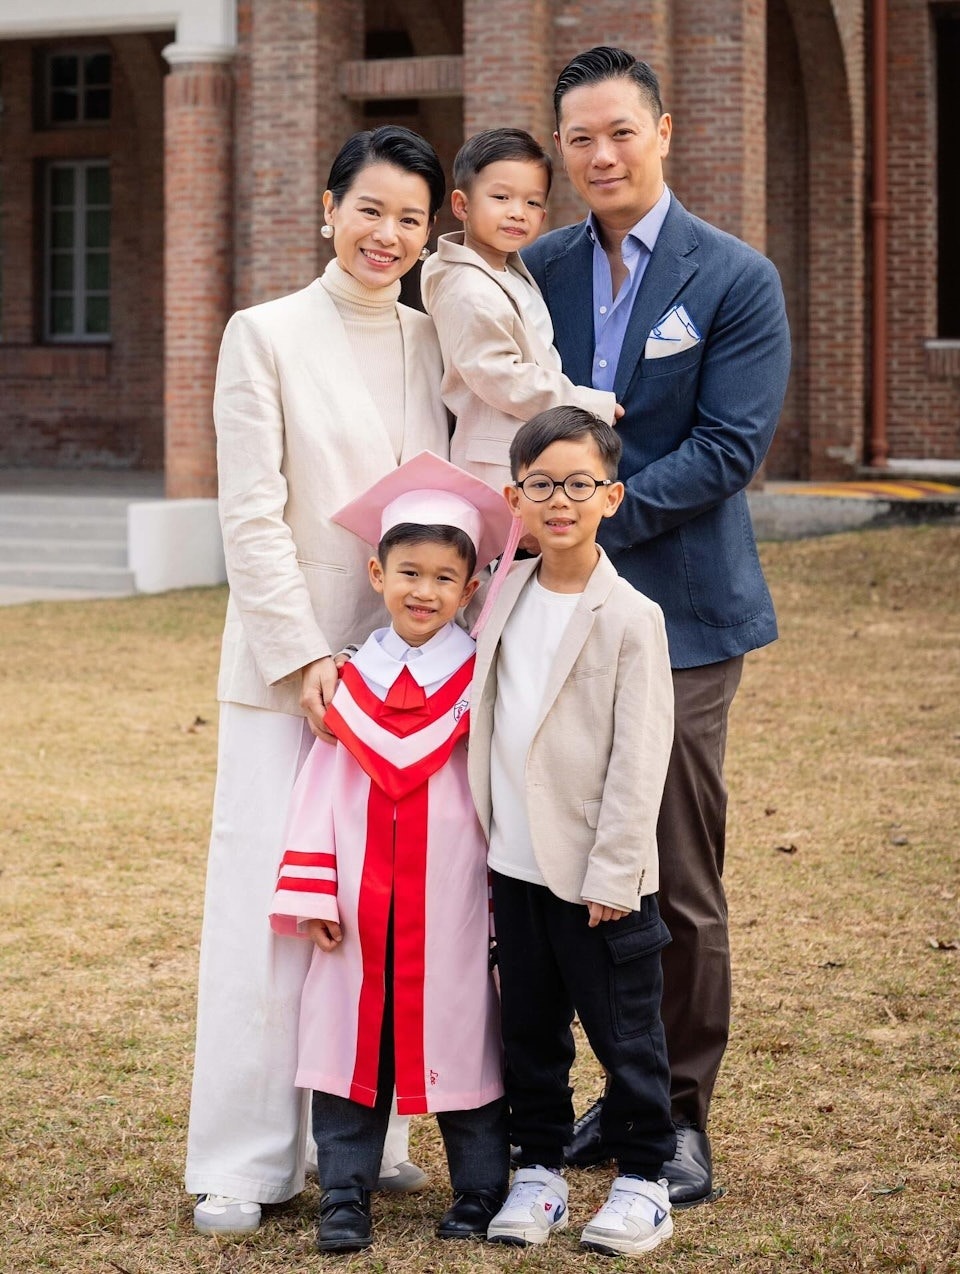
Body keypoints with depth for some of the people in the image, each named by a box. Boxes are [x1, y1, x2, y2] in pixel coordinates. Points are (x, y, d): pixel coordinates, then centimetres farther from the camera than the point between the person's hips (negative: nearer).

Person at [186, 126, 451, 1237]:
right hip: (287, 662, -4)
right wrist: (305, 658, -13)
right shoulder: (267, 336, -3)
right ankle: (243, 1163, 3)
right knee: (270, 903, -4)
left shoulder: (433, 344, 10)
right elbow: (252, 520, -8)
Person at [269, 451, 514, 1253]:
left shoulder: (480, 682, -3)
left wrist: (505, 902, -2)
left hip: (451, 907, -2)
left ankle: (480, 1189, 18)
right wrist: (313, 893, 0)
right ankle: (345, 1195, 14)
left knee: (459, 1041, 5)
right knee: (350, 1041, 5)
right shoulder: (350, 681, 5)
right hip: (361, 908, 2)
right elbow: (321, 791, 5)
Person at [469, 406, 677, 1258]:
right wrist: (488, 841, 12)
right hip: (516, 867, 5)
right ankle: (540, 1171, 26)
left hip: (599, 875, -5)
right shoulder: (505, 598, 5)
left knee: (624, 1029, 5)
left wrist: (611, 874, -14)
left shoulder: (630, 618, -11)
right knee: (529, 1026, 13)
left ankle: (642, 1180, 17)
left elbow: (640, 757, -12)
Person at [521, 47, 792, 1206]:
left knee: (679, 880, 0)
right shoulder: (538, 271, 9)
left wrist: (595, 515, -18)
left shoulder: (737, 280, -4)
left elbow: (728, 447, -12)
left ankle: (681, 1114, 13)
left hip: (679, 611, -4)